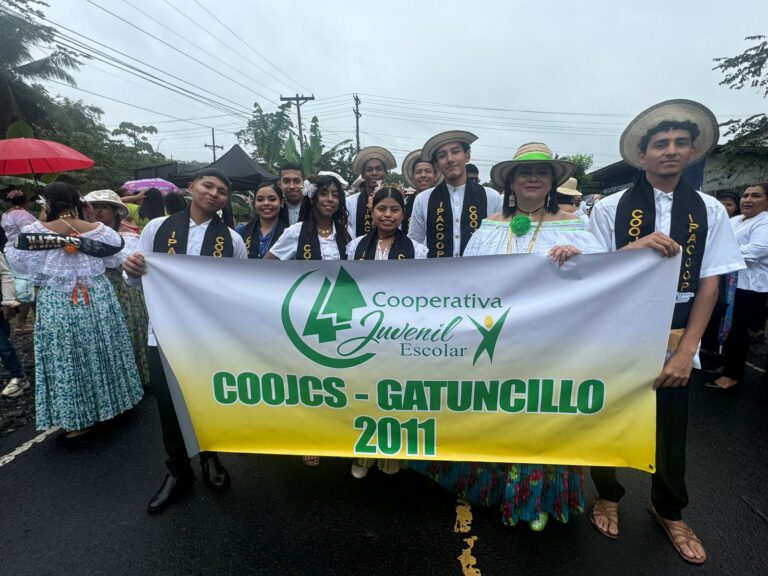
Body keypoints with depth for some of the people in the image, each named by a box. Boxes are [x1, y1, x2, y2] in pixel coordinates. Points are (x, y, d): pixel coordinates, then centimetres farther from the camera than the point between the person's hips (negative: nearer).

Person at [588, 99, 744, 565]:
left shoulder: (709, 211, 0)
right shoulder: (610, 208, -6)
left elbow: (709, 284, -2)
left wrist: (686, 352, -9)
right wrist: (634, 248, -24)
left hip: (675, 344, 2)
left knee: (671, 432, 17)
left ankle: (670, 512, 43)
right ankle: (608, 496, 41)